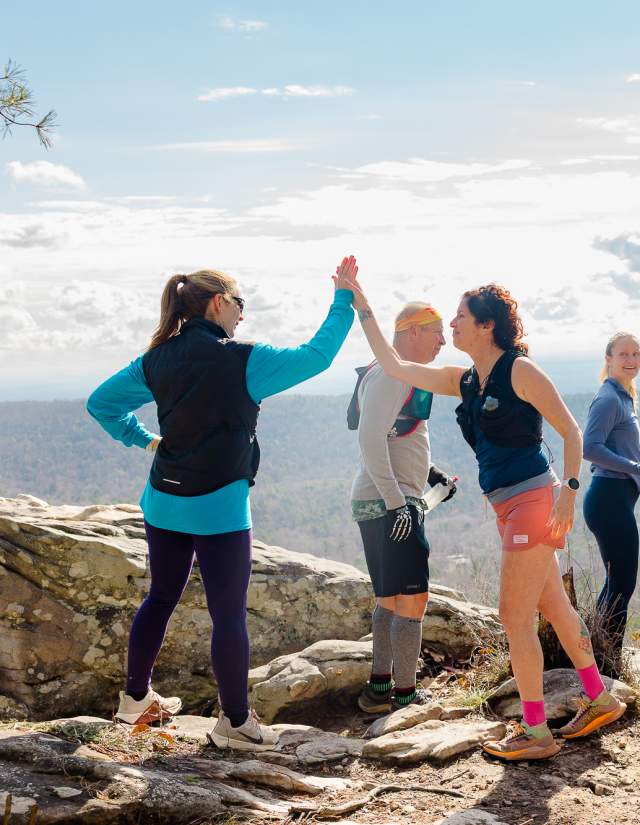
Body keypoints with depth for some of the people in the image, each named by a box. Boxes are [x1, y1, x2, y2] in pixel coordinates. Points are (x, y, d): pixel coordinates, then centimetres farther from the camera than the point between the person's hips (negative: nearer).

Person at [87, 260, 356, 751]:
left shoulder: (157, 360, 4)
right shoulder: (243, 361, -13)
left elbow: (101, 403, 12)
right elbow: (317, 355, -8)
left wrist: (144, 439, 13)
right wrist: (344, 299, 0)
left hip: (164, 502, 7)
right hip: (219, 508, -6)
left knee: (161, 598, 20)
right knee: (230, 615, 2)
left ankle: (136, 699, 32)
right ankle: (236, 722, 9)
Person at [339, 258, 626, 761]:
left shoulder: (520, 371, -10)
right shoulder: (465, 381, 12)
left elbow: (571, 431, -9)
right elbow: (394, 367, 13)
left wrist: (569, 489, -20)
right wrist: (360, 304, 11)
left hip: (533, 502, -8)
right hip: (511, 508, 8)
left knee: (515, 616, -5)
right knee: (555, 609, 16)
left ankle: (536, 733, 4)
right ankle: (600, 701, 30)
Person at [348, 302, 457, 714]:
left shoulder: (402, 375, 19)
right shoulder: (390, 374, -14)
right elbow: (370, 438, -24)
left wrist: (428, 472, 15)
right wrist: (396, 501, -24)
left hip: (388, 502, 11)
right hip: (389, 503, -11)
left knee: (390, 599, 15)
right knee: (413, 599, -8)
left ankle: (380, 688, 20)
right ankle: (406, 695, -4)